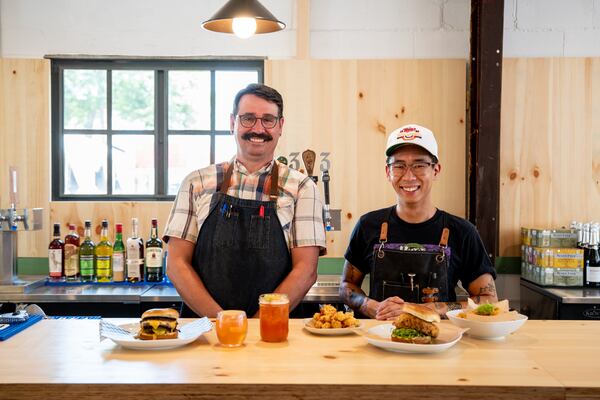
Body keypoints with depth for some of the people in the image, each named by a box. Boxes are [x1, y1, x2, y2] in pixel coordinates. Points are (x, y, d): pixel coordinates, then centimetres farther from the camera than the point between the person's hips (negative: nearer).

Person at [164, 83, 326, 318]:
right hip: (202, 325, 2)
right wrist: (219, 319, -9)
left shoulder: (302, 188, 5)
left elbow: (306, 270, -1)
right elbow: (177, 263, 4)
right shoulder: (196, 183, 8)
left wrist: (257, 324, -12)